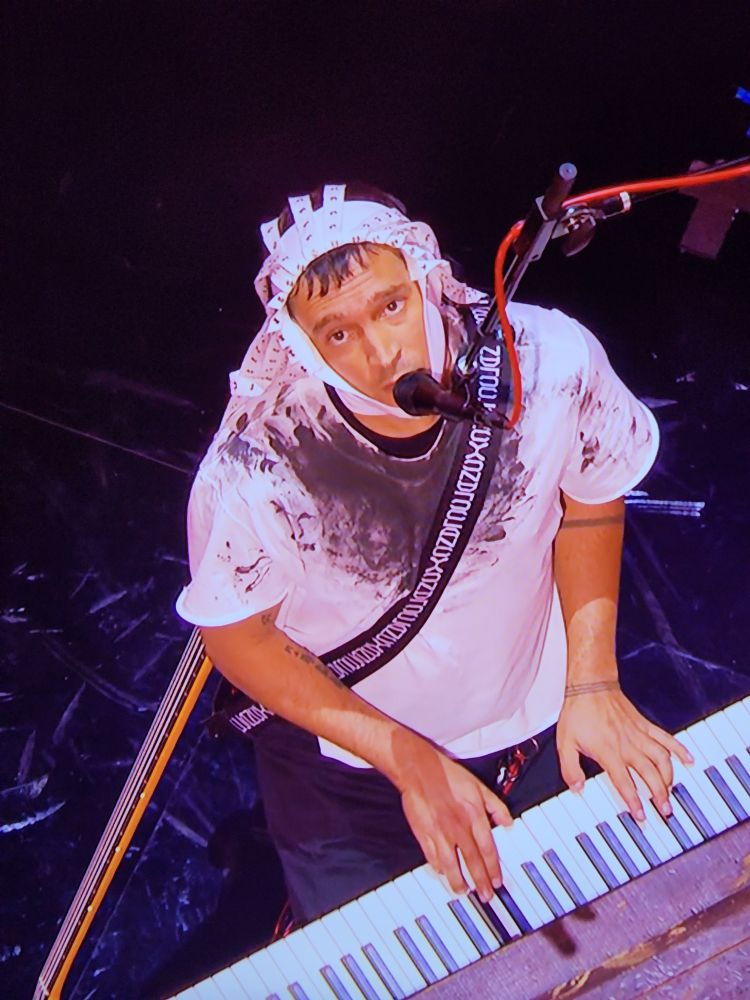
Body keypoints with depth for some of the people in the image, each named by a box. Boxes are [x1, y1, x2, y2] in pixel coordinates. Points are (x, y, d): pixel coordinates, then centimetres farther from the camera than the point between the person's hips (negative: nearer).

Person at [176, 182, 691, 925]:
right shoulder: (256, 470, -34)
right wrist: (408, 760, -19)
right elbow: (236, 634, -16)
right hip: (346, 764, -2)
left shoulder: (551, 362, -27)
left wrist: (592, 680, -8)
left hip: (535, 730, 3)